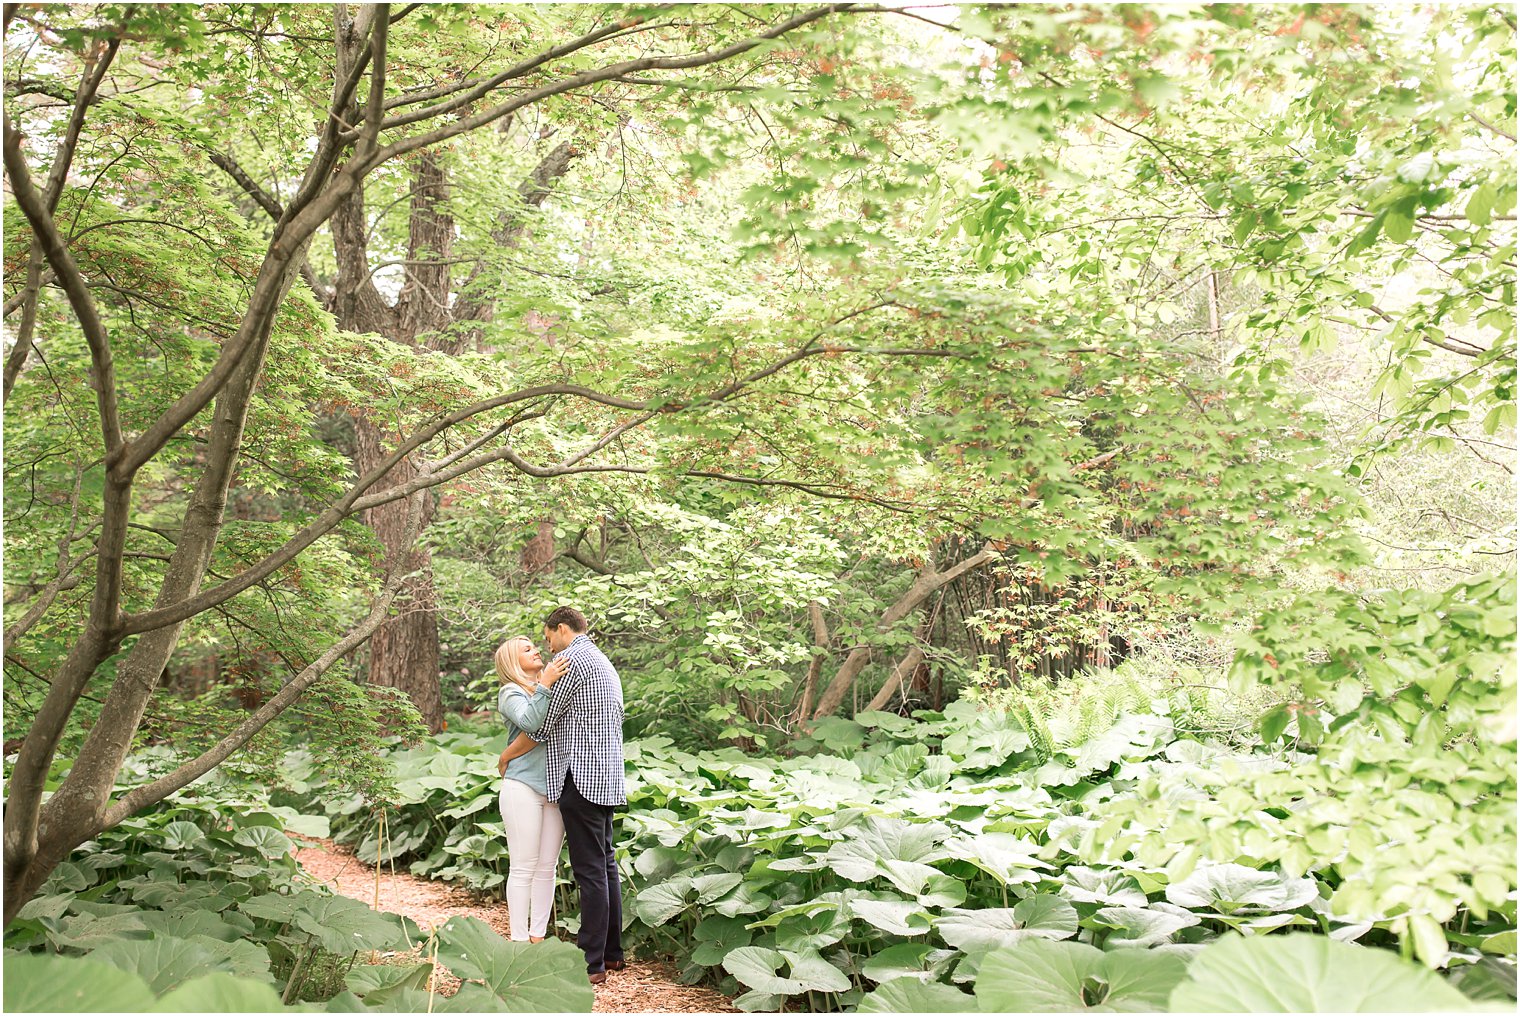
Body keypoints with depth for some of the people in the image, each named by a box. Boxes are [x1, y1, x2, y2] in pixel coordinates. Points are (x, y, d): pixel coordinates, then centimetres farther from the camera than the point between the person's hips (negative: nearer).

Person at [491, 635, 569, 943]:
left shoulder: (552, 688, 18)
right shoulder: (510, 692, -1)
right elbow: (529, 722, -20)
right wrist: (544, 685, -22)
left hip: (554, 788, 6)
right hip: (523, 787, -6)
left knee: (547, 867, 7)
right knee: (523, 868, -3)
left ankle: (538, 936, 14)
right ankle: (519, 939, 3)